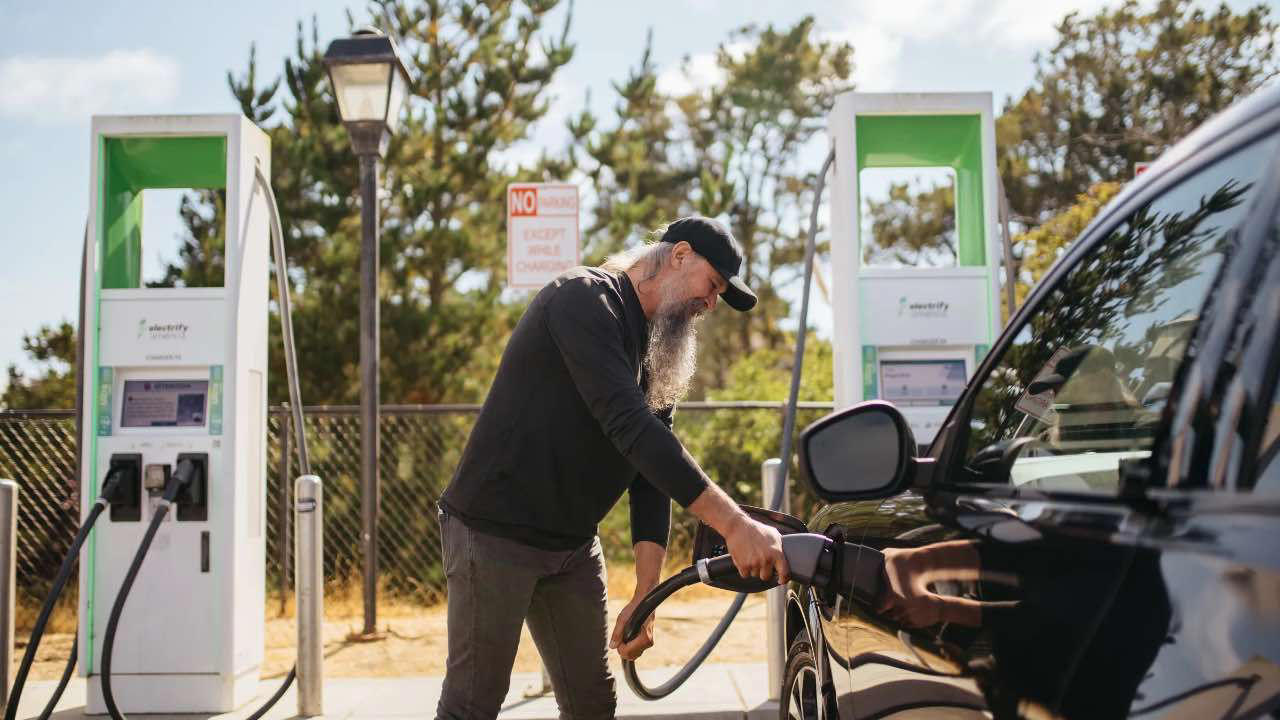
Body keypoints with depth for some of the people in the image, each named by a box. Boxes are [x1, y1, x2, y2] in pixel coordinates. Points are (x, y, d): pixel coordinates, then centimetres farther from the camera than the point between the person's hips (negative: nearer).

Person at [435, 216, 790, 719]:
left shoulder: (657, 352, 11)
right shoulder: (584, 297, -16)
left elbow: (653, 477, 6)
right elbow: (628, 425, -30)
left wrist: (645, 596, -4)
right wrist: (733, 524, -34)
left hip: (574, 544, 8)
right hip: (495, 532, -8)